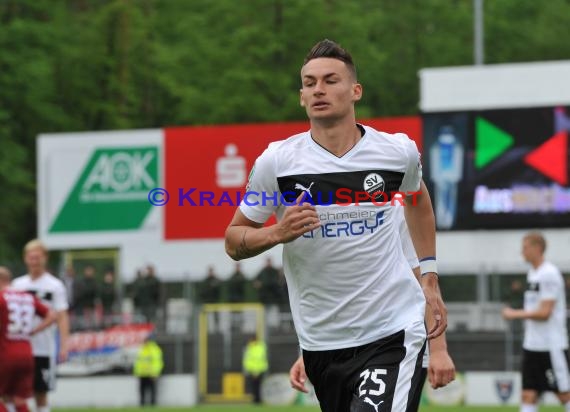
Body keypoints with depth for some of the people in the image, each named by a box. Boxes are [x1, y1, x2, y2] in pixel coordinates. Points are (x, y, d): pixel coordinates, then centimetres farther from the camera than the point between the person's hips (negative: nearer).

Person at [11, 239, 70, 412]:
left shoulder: (54, 286, -1)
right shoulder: (17, 284, 9)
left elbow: (62, 317, -5)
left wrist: (64, 346, -14)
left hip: (43, 350, -2)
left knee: (41, 394, 6)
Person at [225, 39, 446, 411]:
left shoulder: (398, 151, -1)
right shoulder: (276, 161, -4)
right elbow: (234, 242, 4)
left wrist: (430, 276, 19)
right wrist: (277, 233, -17)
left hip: (393, 332, -2)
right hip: (321, 342, 2)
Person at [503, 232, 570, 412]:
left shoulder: (549, 274, -15)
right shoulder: (532, 272, 13)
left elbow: (544, 312, -20)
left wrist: (515, 314, -12)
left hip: (551, 346, -9)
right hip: (532, 344, 9)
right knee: (528, 395, 3)